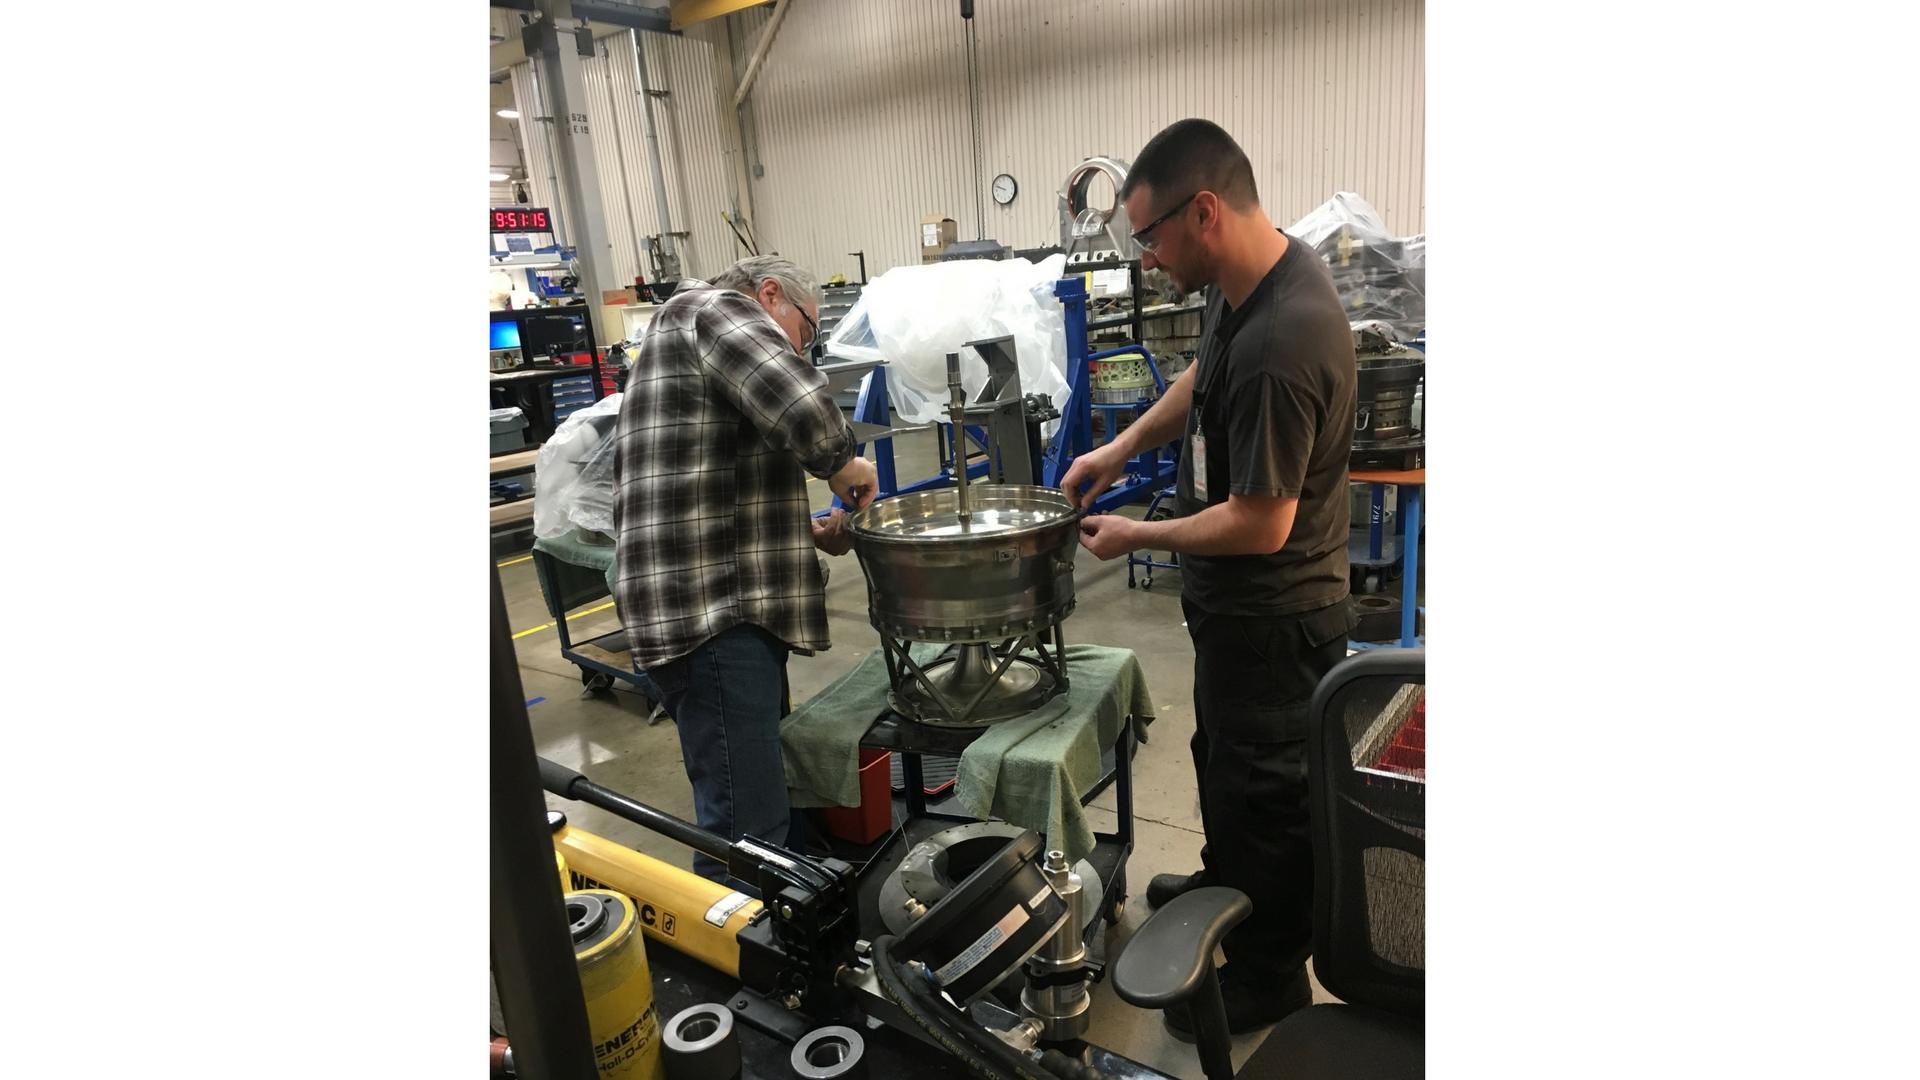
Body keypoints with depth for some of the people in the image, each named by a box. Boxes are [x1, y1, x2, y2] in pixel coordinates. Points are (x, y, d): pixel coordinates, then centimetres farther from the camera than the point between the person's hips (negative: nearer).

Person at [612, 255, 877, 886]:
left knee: (772, 796, 17)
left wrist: (810, 534, 16)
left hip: (727, 603, 11)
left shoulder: (698, 346, 29)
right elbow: (799, 404, -22)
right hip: (709, 611, -11)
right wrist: (841, 463, -2)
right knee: (746, 832, -7)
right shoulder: (716, 309, -1)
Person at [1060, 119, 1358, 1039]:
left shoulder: (1280, 344, -33)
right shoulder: (1251, 277, -3)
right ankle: (1226, 882, 51)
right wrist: (1121, 449, 7)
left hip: (1273, 613, -9)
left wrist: (1136, 537, -15)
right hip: (1239, 600, 9)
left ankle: (1269, 972, 32)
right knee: (1222, 753, 27)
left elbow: (1259, 524, -28)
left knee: (1260, 785, 10)